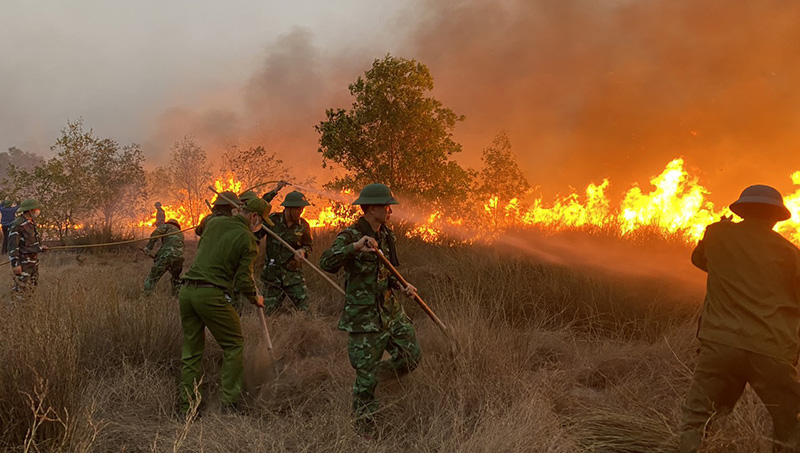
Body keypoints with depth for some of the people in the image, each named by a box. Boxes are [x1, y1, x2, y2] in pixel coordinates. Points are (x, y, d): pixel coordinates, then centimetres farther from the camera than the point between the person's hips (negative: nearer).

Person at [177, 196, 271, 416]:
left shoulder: (214, 222, 12)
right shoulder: (248, 240, -4)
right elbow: (244, 280, -4)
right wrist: (255, 298, 14)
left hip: (187, 290, 6)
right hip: (212, 295, -6)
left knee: (191, 351, 13)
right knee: (234, 344, 10)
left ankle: (187, 409, 16)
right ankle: (229, 402, 6)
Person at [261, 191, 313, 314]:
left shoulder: (303, 225, -1)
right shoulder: (272, 219, -6)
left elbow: (308, 246, 10)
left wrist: (302, 251, -13)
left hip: (294, 275, 1)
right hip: (272, 274, -1)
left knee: (305, 310, -7)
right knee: (267, 312, 4)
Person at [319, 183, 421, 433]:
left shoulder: (385, 235, 8)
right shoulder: (350, 236, -16)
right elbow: (327, 263, -32)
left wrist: (402, 286, 6)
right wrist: (355, 247, -44)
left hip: (390, 308, 7)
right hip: (363, 316, -7)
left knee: (412, 356, 9)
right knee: (366, 375, 1)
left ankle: (373, 376, 31)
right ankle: (364, 428, 18)